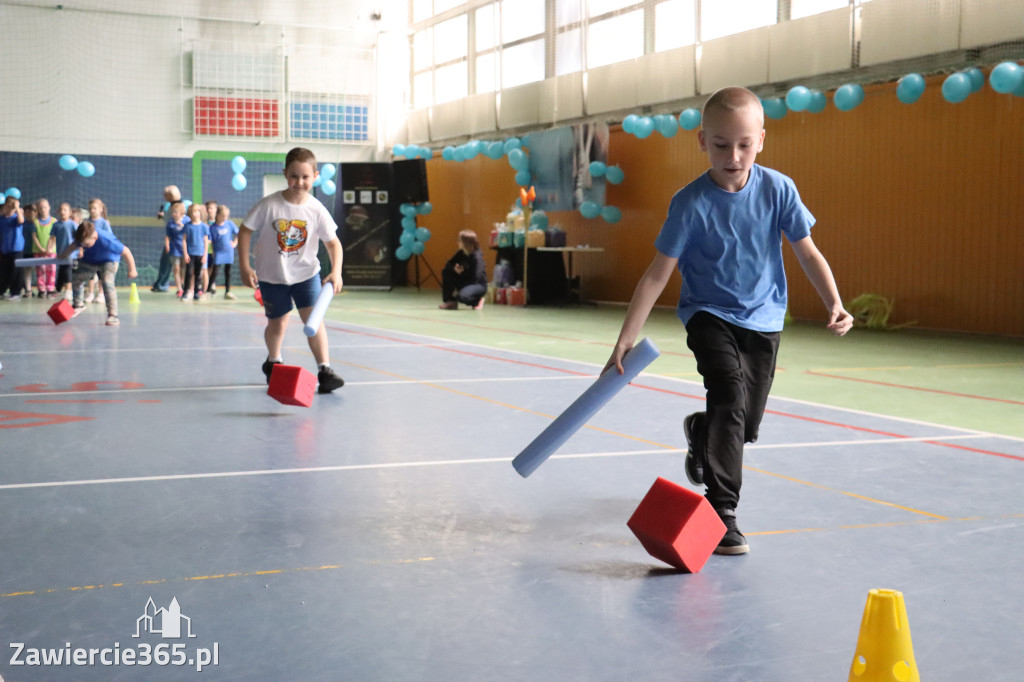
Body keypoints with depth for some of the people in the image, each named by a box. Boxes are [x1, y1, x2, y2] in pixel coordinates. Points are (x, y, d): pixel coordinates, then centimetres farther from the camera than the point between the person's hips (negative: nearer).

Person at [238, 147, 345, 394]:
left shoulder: (317, 210, -14)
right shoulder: (269, 205, -18)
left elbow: (333, 243, -9)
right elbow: (245, 231, -8)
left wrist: (336, 272, -23)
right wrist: (244, 267, -10)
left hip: (306, 273, 0)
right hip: (272, 275, 0)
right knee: (277, 323, 12)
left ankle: (325, 370, -9)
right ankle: (273, 361, 41)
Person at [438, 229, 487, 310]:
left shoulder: (477, 257, -23)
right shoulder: (461, 253, -2)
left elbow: (475, 279, -25)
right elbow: (448, 264, 3)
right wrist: (454, 269, -22)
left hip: (479, 285, -7)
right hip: (464, 283, 7)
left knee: (462, 295, -37)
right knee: (446, 271, -9)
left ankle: (477, 300, -1)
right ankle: (451, 302, -4)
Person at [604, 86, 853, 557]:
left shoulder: (778, 190, -11)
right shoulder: (691, 203, -17)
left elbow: (808, 253, -1)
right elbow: (659, 273, -14)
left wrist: (834, 304, -16)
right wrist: (625, 339, -17)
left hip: (763, 319, 3)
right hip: (709, 315, -3)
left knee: (746, 425, 7)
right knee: (728, 394, -25)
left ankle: (699, 433, 44)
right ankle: (721, 510, -19)